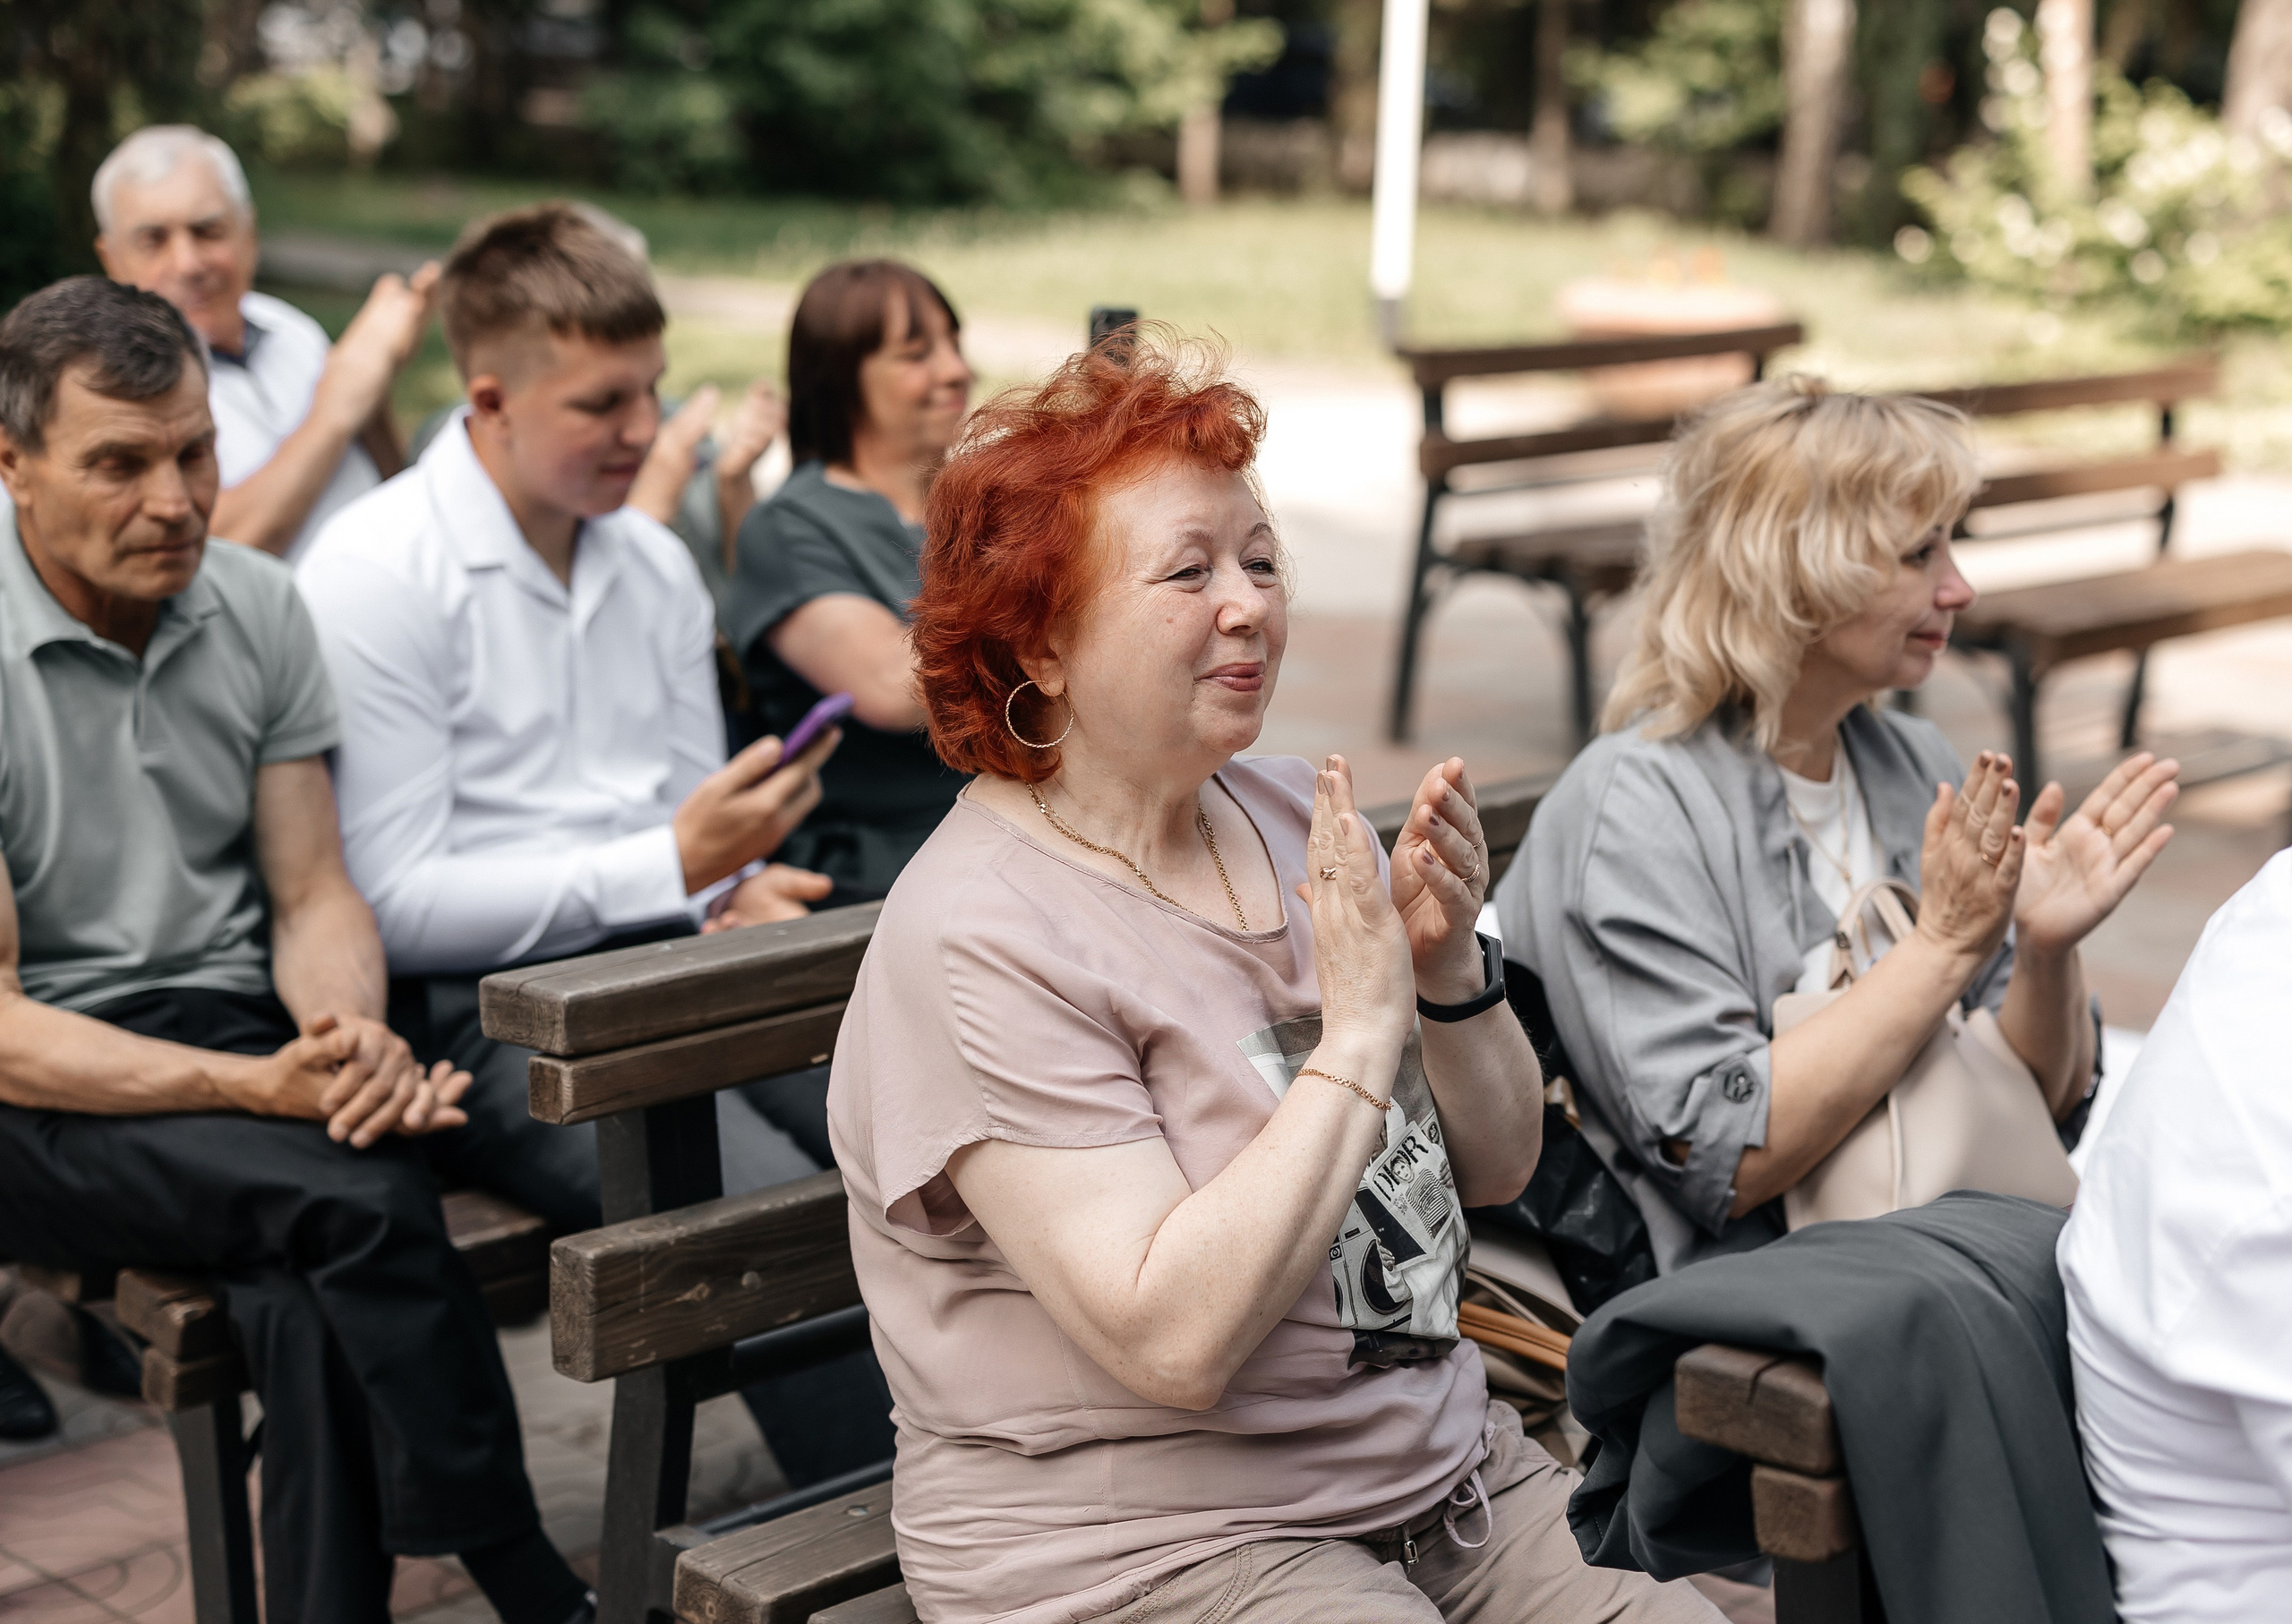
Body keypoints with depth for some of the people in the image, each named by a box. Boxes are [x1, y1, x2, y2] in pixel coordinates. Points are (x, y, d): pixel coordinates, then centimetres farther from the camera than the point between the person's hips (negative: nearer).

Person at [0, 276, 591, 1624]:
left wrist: (352, 1037, -17)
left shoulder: (257, 609, 3)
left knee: (318, 1292, -30)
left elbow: (314, 895, 7)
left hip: (238, 1039, 4)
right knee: (363, 1199, -29)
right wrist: (251, 1089, -25)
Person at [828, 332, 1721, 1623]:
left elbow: (1497, 1168, 11)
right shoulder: (981, 938, -15)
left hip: (1448, 1474, 6)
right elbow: (1174, 1343, -23)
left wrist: (1449, 966, -7)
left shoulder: (1298, 817, 6)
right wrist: (1360, 1029, -21)